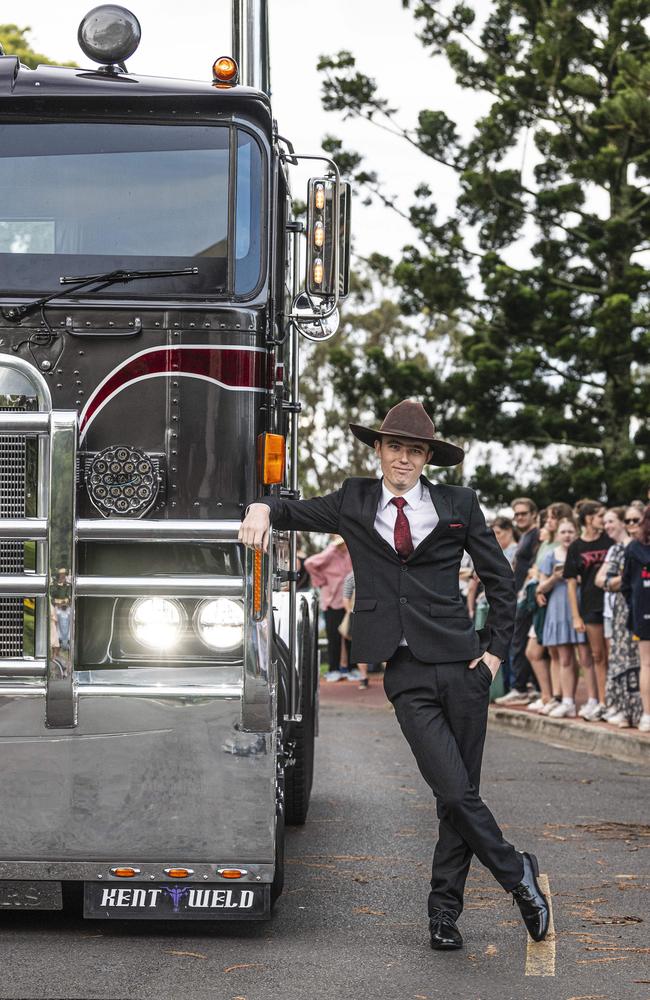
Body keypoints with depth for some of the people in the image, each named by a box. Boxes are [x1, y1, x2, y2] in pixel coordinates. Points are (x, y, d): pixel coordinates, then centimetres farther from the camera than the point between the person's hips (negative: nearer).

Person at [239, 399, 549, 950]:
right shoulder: (355, 502, 9)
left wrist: (496, 648, 5)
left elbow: (500, 578, 12)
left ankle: (445, 909, 17)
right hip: (406, 673, 0)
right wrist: (263, 508, 0)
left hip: (460, 663, 0)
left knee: (461, 792, 4)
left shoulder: (458, 504, 6)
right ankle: (517, 874, 10)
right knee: (454, 791, -11)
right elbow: (296, 511, 23)